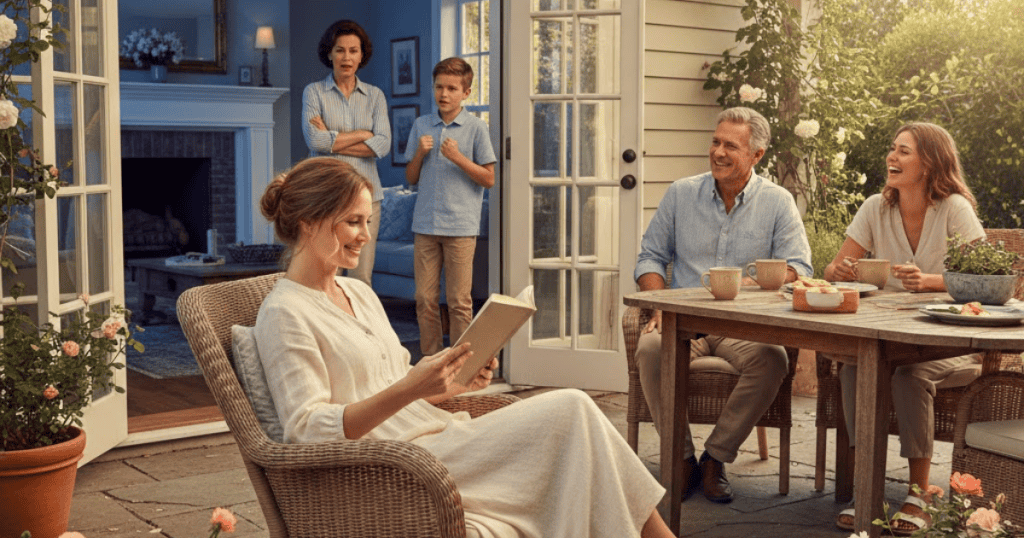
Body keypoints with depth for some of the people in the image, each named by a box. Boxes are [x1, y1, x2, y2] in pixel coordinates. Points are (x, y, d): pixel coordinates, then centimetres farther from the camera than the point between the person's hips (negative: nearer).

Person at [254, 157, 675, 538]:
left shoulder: (360, 293, 20)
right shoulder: (283, 314, -7)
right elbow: (308, 429, -16)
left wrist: (453, 383, 2)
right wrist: (408, 389, -26)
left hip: (437, 438, 7)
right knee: (570, 410, -16)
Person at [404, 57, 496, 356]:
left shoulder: (476, 127, 1)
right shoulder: (421, 125, 12)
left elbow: (488, 179, -1)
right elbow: (411, 178, 15)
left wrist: (458, 157, -12)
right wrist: (420, 153, -3)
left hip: (461, 227, -3)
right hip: (426, 225, 4)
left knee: (459, 302, 0)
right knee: (425, 300, 5)